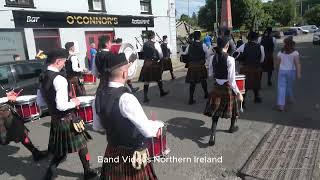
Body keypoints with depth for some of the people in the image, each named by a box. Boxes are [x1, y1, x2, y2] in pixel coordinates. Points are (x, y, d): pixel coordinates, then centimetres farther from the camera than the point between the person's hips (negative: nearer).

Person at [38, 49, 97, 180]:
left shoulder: (42, 77, 4)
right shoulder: (59, 79, -23)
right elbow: (61, 106, -30)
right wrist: (74, 103, -13)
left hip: (55, 119, 8)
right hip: (67, 120, -8)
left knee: (61, 149, 23)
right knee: (81, 145, 13)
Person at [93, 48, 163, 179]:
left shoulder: (99, 96, -5)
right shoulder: (126, 98, -29)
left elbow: (97, 127, 7)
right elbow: (148, 131, -27)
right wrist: (160, 124, -7)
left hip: (112, 151, 7)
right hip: (132, 154, -6)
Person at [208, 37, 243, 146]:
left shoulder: (213, 58, -3)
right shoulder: (230, 59, -19)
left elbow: (210, 75, 6)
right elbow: (231, 80, -20)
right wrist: (238, 93, -12)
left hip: (217, 87, 4)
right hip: (227, 87, -4)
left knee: (216, 111, 11)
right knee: (232, 107, 24)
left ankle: (212, 136, 1)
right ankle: (232, 127, 47)